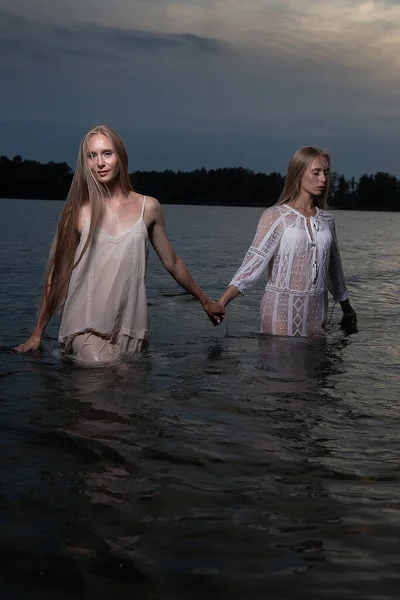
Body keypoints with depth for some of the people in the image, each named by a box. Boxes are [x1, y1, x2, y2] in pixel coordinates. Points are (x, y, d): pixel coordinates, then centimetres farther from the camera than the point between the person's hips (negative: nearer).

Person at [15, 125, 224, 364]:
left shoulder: (148, 207, 5)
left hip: (132, 326, 3)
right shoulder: (79, 211, 1)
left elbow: (172, 263, 17)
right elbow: (57, 274, 5)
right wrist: (37, 334, 5)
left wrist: (206, 301, 26)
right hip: (87, 327, -2)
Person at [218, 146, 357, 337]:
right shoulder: (274, 216, -7)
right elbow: (255, 260, -14)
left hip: (316, 310, 5)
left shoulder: (326, 220, 8)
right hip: (282, 309, -4)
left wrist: (347, 310, 24)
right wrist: (221, 303, -26)